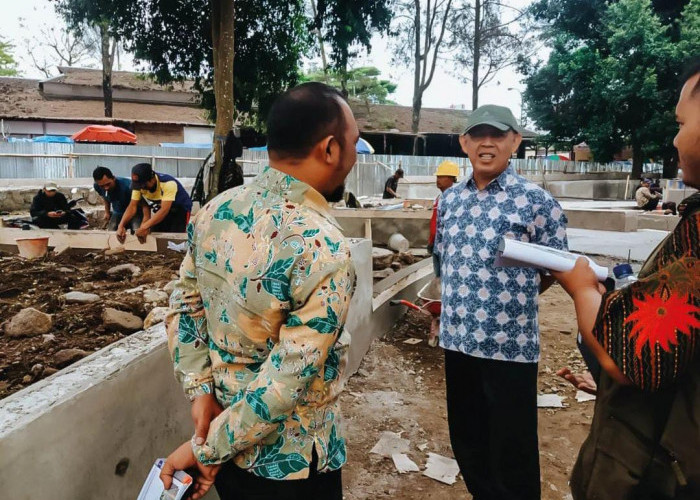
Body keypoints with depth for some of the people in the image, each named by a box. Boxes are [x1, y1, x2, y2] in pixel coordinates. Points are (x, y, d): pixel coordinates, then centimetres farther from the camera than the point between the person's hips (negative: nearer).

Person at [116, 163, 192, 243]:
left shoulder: (168, 183, -35)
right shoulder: (138, 184, -17)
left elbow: (164, 210, -41)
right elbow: (132, 206, -18)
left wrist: (144, 227, -48)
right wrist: (121, 226, -32)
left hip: (181, 209, -6)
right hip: (160, 210, 6)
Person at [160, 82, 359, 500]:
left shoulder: (215, 211, -7)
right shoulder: (325, 251, -28)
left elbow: (183, 307, 1)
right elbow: (287, 381, -26)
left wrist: (201, 391, -1)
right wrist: (206, 449, -15)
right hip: (291, 462, -6)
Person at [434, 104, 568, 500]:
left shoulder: (537, 201, -9)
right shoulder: (450, 199, 6)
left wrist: (507, 299, 2)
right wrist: (466, 299, 9)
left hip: (511, 345, -5)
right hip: (457, 340, 5)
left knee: (512, 453, 10)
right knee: (466, 442, 20)